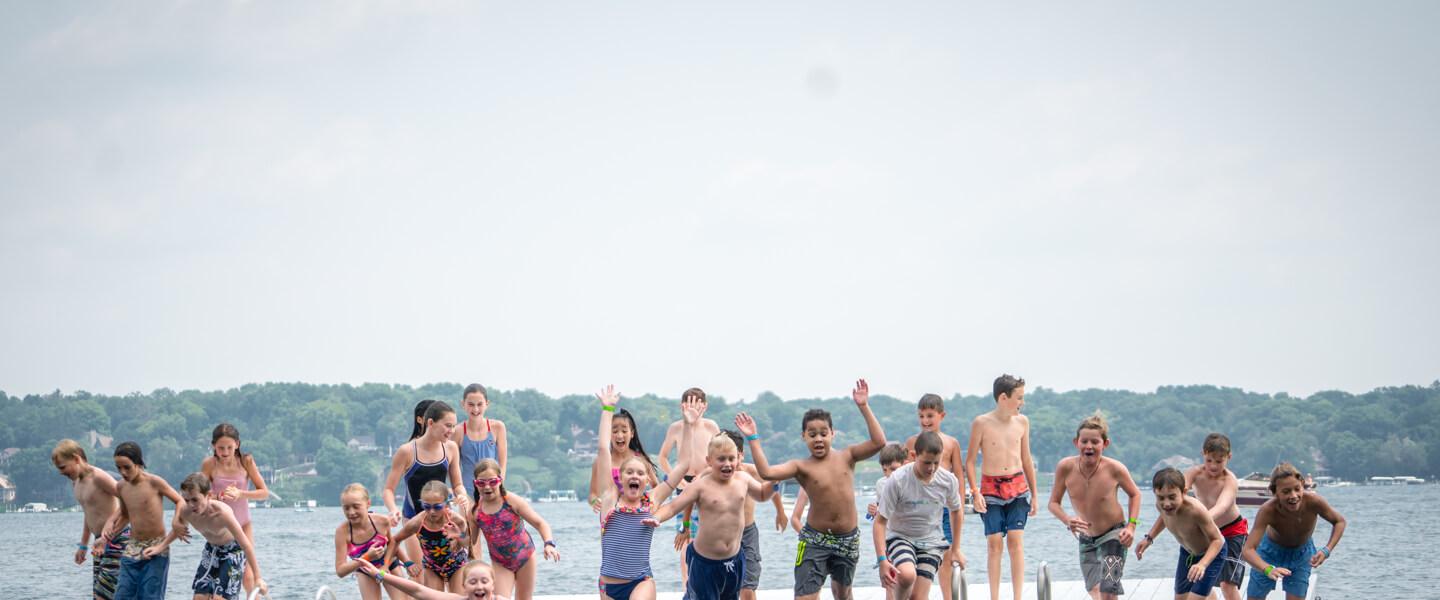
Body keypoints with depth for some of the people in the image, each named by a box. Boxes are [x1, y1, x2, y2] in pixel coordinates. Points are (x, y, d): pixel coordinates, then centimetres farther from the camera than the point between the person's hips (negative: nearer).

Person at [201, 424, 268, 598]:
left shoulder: (245, 461, -8)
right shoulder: (209, 464, -9)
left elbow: (264, 492, -6)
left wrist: (240, 493, -22)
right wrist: (220, 496, -25)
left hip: (243, 526, 0)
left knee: (248, 577, -8)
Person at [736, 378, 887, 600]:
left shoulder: (846, 456, 1)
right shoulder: (802, 467, -7)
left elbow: (878, 442, -9)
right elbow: (767, 472, -20)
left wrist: (864, 407, -11)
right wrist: (753, 439, -20)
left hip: (848, 540, 3)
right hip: (814, 539, -3)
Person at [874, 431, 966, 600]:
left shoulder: (949, 481, -9)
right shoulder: (897, 480, -20)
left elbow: (957, 511, 13)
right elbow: (880, 521, -15)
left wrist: (955, 548, 18)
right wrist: (882, 559, -24)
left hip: (930, 542, 3)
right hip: (899, 536, -3)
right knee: (907, 574, -33)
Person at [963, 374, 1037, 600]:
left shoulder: (1022, 422, 6)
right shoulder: (982, 423, -5)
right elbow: (970, 461, 0)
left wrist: (1033, 494, 16)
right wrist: (975, 493, -10)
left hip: (1017, 486, 2)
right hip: (990, 487, -2)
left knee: (1016, 541, -8)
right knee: (994, 543, -5)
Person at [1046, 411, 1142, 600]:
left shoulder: (1115, 469, -22)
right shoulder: (1065, 467, -18)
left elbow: (1134, 494, -2)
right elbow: (1054, 503, -6)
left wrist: (1131, 526, -13)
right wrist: (1067, 520, -26)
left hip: (1114, 535, -4)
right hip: (1086, 539, 4)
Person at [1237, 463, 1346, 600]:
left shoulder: (1313, 502, -35)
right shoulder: (1268, 510, -39)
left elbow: (1339, 521, -14)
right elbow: (1247, 550, -45)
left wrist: (1327, 550, -29)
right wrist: (1269, 570, -64)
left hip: (1302, 553, 1)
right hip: (1271, 550, -1)